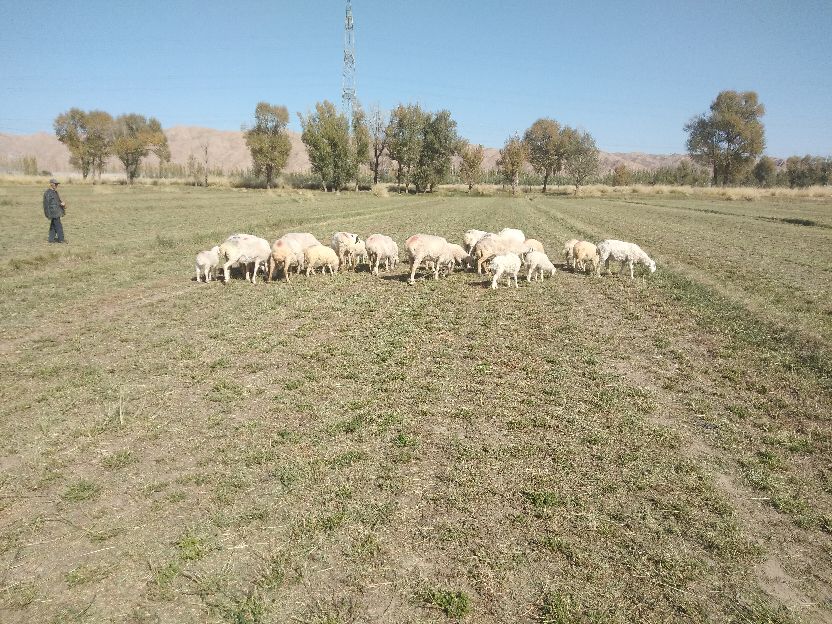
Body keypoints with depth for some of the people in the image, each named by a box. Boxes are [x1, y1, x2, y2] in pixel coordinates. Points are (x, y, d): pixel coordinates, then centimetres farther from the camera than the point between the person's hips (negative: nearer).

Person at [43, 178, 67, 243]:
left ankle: (51, 239, 16)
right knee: (58, 226, -8)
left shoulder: (55, 192, 15)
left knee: (53, 225, 12)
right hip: (53, 212, -9)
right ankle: (60, 239, -4)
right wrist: (49, 214, -19)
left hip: (57, 211, 9)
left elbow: (58, 201, 25)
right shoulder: (47, 193, -13)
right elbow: (47, 204, -16)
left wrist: (62, 204, 1)